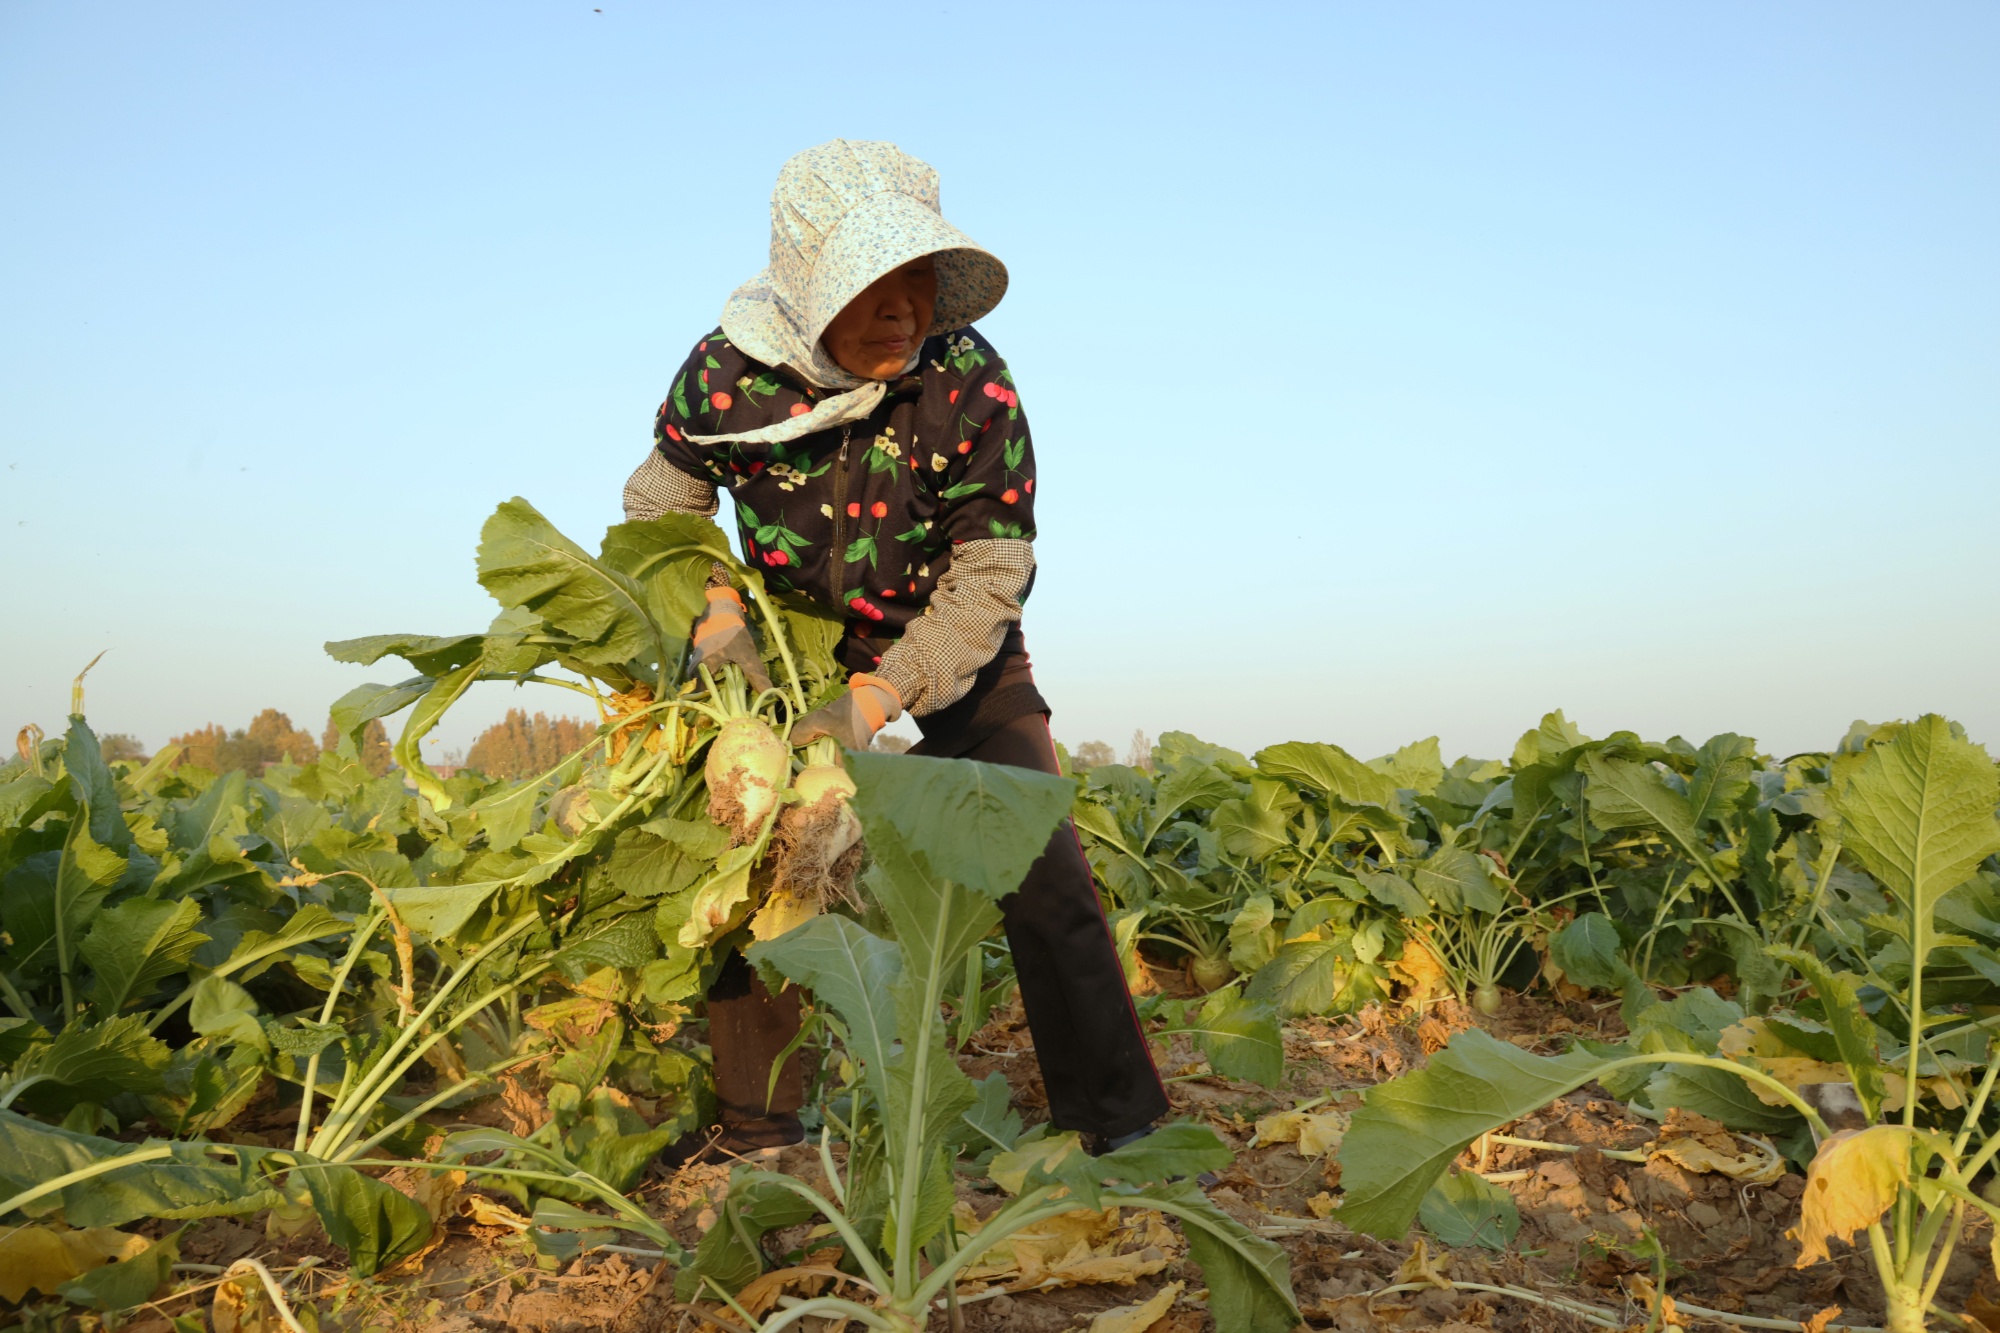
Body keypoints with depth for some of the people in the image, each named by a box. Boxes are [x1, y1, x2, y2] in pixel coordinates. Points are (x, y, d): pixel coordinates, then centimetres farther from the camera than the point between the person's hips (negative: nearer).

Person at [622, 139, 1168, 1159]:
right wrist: (716, 617, -21)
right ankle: (757, 1131, 13)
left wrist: (873, 701, -33)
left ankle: (1114, 1124, 5)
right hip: (796, 647, 2)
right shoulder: (729, 371, -21)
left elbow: (989, 578, -23)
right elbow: (660, 508, -3)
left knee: (1042, 871, -9)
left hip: (959, 652, -2)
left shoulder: (971, 384, -27)